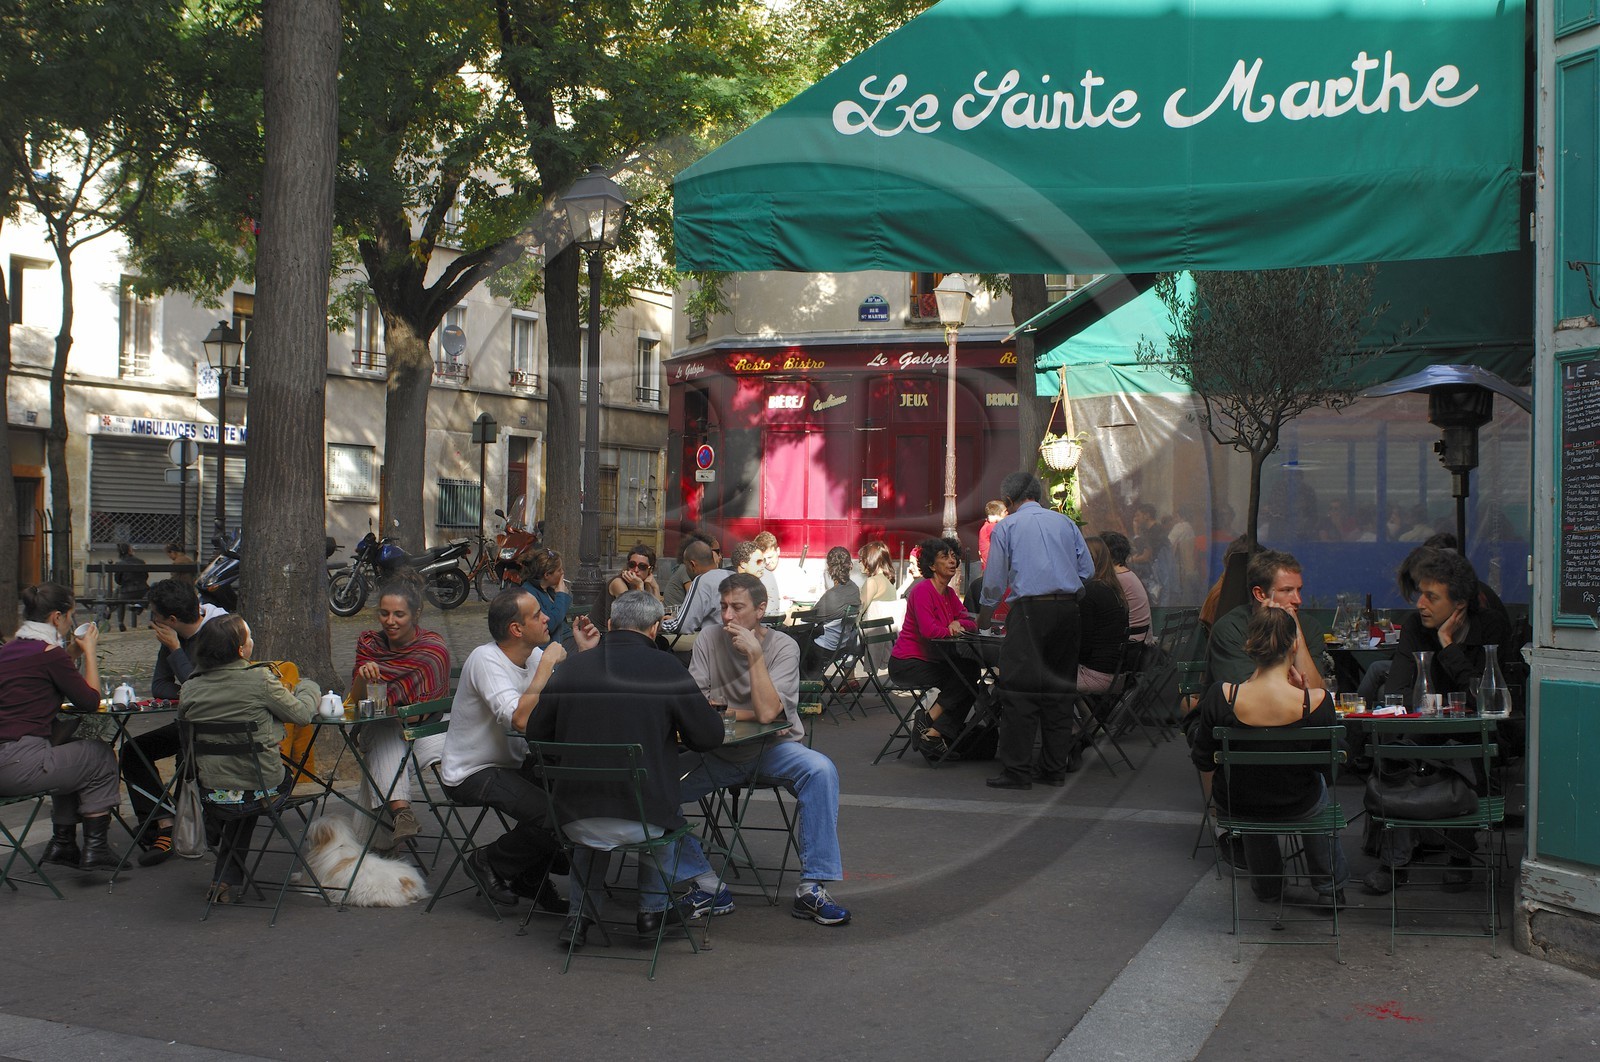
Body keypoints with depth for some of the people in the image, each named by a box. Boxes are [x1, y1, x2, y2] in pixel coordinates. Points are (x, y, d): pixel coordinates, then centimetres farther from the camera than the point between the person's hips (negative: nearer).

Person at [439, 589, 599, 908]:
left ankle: (530, 876, 10)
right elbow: (521, 719, -35)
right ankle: (490, 862, 1)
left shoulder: (534, 655, 3)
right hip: (470, 774, -8)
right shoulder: (485, 660, -21)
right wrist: (548, 664, -27)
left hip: (511, 763, 8)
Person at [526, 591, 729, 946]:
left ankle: (579, 916, 33)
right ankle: (652, 909, 40)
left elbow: (535, 735, 9)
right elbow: (710, 736, -3)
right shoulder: (667, 671, -9)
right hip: (641, 820, -2)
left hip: (575, 820, 2)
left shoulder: (569, 669, -1)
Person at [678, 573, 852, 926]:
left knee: (821, 770, -31)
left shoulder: (783, 647, -10)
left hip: (773, 750, -1)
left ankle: (812, 888, -24)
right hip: (719, 754, 2)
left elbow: (768, 712, -24)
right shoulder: (709, 639, -3)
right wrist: (749, 713, -12)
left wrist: (755, 654, -24)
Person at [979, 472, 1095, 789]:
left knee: (1020, 690, -4)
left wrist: (985, 614, 22)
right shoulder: (1065, 523, 14)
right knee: (1060, 687, 10)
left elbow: (994, 579, 7)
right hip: (1068, 608, 4)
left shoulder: (1006, 526, 5)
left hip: (1029, 609, -4)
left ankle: (1017, 770, -8)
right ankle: (1055, 768, 12)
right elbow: (1087, 569, 12)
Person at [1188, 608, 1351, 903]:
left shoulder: (1220, 697, -26)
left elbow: (1203, 762, -10)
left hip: (1236, 804, 1)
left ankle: (1266, 884, 55)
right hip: (1298, 807, 0)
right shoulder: (1317, 703, -28)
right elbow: (1328, 770, -9)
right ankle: (1331, 885, 53)